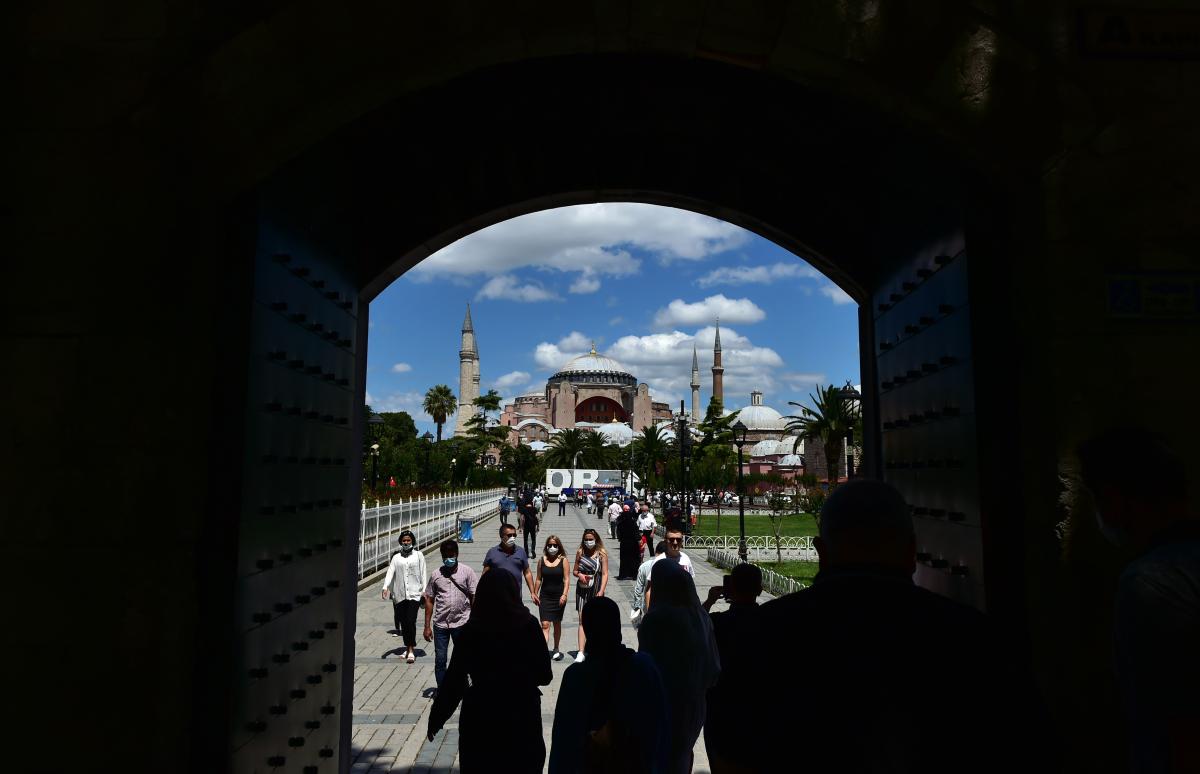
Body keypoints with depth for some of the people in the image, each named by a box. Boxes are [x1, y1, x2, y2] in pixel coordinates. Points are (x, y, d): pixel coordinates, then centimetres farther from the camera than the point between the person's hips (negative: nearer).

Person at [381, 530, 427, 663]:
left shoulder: (418, 555, 6)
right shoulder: (396, 557, 11)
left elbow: (422, 574, 5)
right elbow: (390, 572, 0)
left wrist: (424, 591, 0)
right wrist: (385, 587, -16)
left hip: (414, 594, -3)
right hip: (400, 595, 3)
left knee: (411, 621, -13)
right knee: (403, 623, 9)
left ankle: (411, 651, -9)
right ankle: (407, 648, 24)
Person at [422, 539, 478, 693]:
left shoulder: (467, 572, -4)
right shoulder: (435, 575, 1)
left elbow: (474, 597, -2)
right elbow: (429, 600, 5)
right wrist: (427, 626, 3)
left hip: (462, 623, -1)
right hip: (440, 624, 1)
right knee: (439, 659, 7)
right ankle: (441, 689, 24)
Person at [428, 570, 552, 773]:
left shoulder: (470, 631, -10)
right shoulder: (529, 625, -11)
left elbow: (454, 681, -8)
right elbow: (545, 676, -5)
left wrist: (436, 719, 4)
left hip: (480, 717, 0)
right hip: (522, 715, 0)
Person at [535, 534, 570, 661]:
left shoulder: (563, 561, -3)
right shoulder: (541, 560, 3)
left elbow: (566, 579, -7)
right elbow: (539, 579, 8)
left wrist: (564, 595, -16)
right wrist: (535, 594, 5)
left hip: (558, 597, -1)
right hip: (545, 597, 1)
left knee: (557, 624, 13)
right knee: (545, 625, -9)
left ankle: (556, 650, 29)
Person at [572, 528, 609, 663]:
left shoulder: (602, 554, -3)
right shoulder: (580, 552, 4)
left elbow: (605, 574, -6)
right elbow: (575, 571, 12)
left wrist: (601, 591, -15)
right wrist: (580, 575, -10)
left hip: (596, 590, -1)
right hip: (582, 590, 1)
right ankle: (580, 652, -11)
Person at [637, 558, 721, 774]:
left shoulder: (656, 619, -22)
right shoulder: (701, 617, -5)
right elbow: (714, 666, 2)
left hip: (663, 706, -5)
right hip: (693, 705, 6)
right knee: (681, 756, 23)